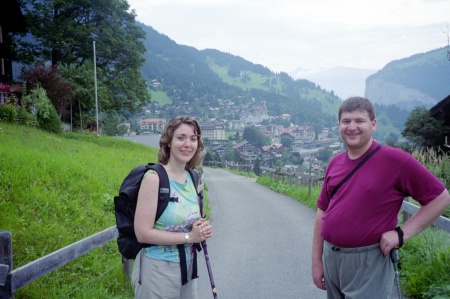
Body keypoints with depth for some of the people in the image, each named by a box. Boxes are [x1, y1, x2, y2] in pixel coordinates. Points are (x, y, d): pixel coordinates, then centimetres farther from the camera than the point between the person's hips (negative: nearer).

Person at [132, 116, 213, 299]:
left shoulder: (192, 178, 3)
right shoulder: (154, 178, -17)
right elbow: (143, 233, -21)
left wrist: (202, 229, -4)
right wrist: (189, 237, -19)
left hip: (187, 266, 6)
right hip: (158, 269, -6)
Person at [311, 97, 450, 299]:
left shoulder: (395, 160, -11)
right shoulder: (335, 163, 5)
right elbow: (322, 212, 10)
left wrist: (401, 233, -14)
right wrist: (316, 261, 9)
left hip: (368, 262, -5)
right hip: (330, 257, 6)